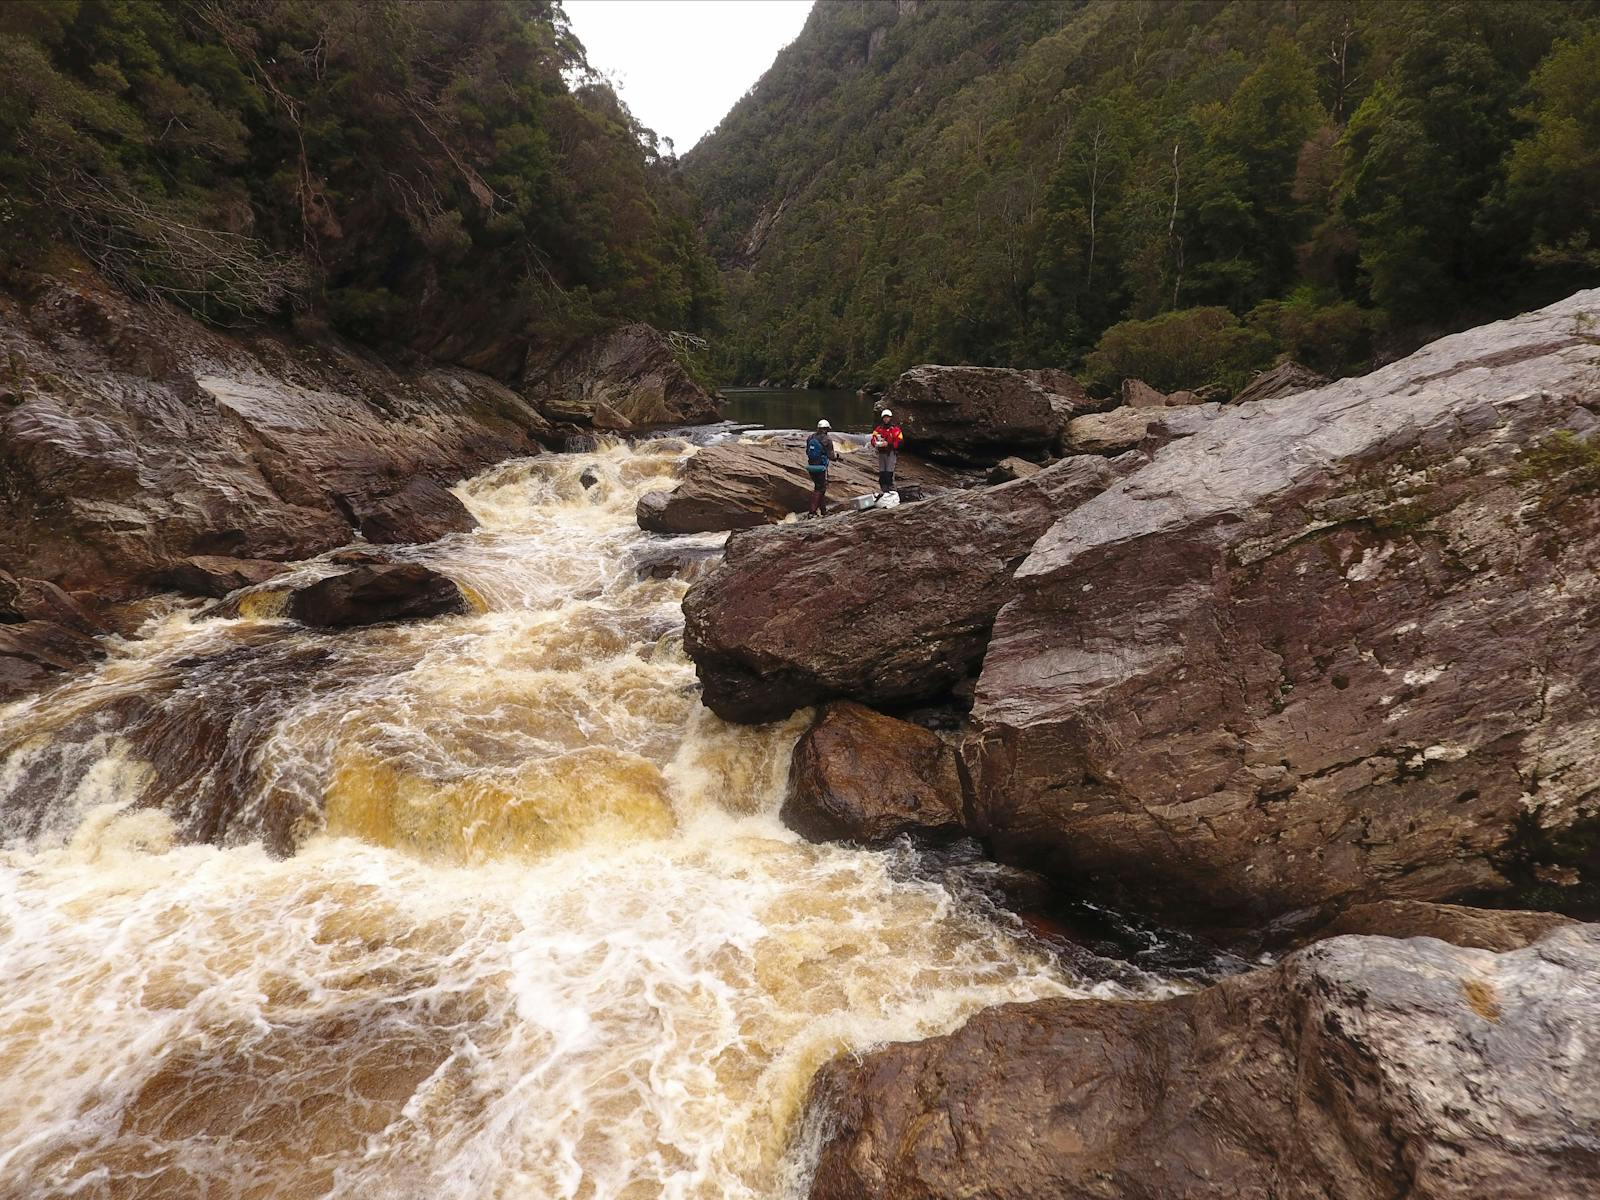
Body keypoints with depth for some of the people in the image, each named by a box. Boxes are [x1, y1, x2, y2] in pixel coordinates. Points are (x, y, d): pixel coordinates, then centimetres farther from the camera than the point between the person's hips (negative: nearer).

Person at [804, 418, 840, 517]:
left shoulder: (810, 438, 5)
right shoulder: (827, 439, -13)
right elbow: (831, 456, -12)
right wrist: (836, 455, 11)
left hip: (811, 466, 6)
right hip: (821, 467, -6)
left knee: (819, 487, 19)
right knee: (819, 489, 2)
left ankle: (823, 510, 26)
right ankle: (812, 512, -4)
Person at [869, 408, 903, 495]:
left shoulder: (895, 429, -3)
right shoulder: (878, 429, 11)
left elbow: (899, 441, -9)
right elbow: (873, 439, 10)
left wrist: (888, 444, -19)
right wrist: (876, 443, -14)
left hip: (891, 453, -5)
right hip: (881, 452, 5)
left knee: (889, 471, -12)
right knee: (882, 471, 7)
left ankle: (891, 488, -10)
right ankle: (883, 488, 14)